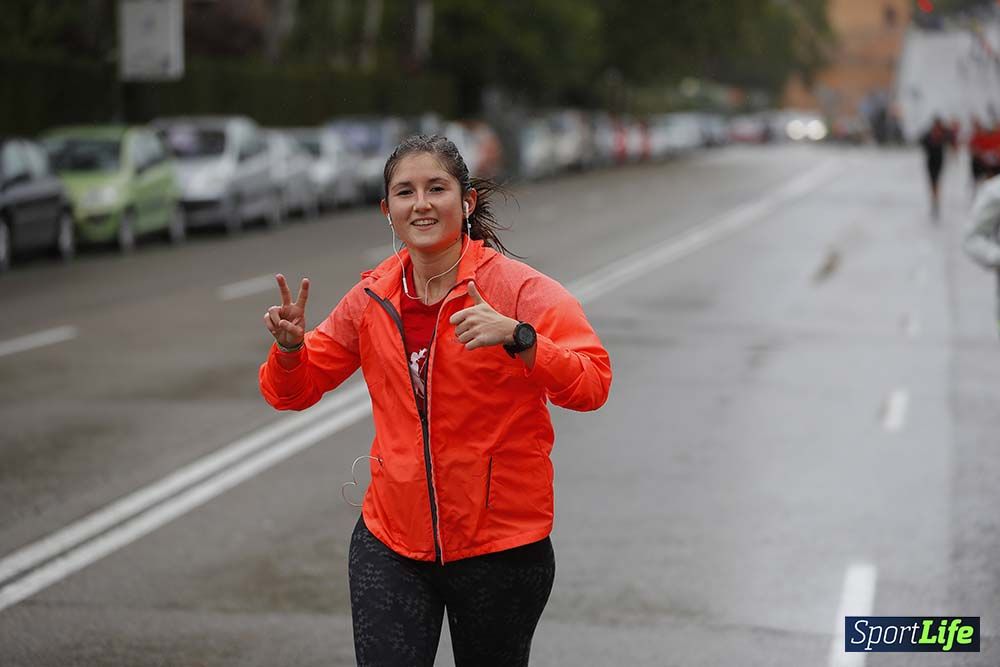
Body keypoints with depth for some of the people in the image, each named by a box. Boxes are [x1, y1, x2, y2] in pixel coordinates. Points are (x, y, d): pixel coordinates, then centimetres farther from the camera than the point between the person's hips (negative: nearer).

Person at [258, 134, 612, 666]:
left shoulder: (517, 287, -10)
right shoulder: (373, 298, 3)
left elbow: (592, 384, -21)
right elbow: (294, 392, 12)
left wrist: (517, 338, -36)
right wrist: (291, 348, -10)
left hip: (499, 542, -3)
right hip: (391, 544, 3)